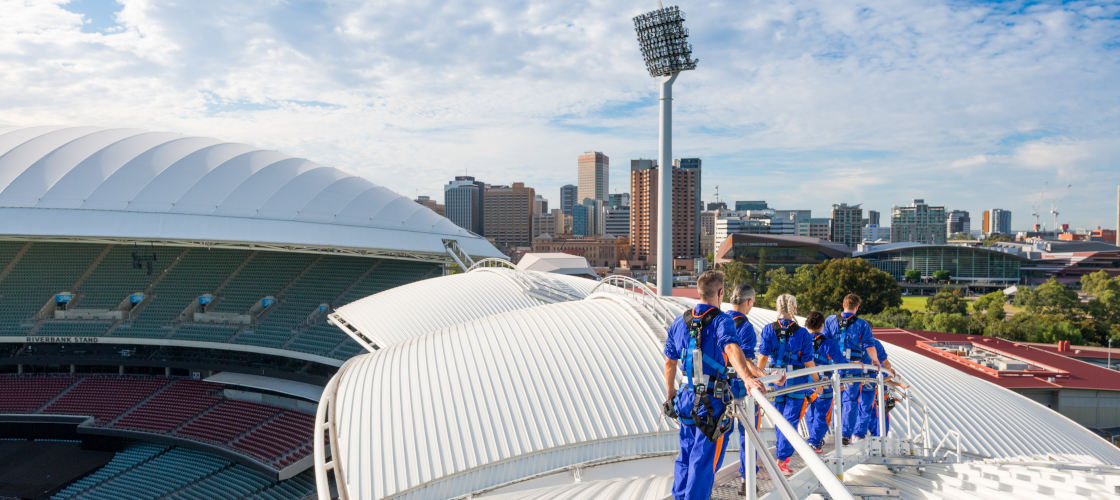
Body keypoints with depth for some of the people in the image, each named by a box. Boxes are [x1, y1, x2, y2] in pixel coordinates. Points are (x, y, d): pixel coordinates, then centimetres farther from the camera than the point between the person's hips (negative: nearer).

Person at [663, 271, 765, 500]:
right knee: (704, 460, 2)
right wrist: (747, 378, -49)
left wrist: (670, 393, 28)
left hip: (686, 398, 6)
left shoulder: (679, 322, 6)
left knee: (686, 454, 21)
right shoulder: (721, 321, -13)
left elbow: (669, 362, 14)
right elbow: (731, 348, -34)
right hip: (712, 403, -6)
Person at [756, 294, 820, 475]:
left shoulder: (768, 330, -4)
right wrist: (817, 382, 8)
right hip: (797, 382, -2)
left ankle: (783, 453, 31)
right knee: (791, 420, 1)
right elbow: (809, 362, -5)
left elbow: (763, 357, -6)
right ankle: (782, 459, -5)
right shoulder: (802, 333, -7)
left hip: (775, 380, 2)